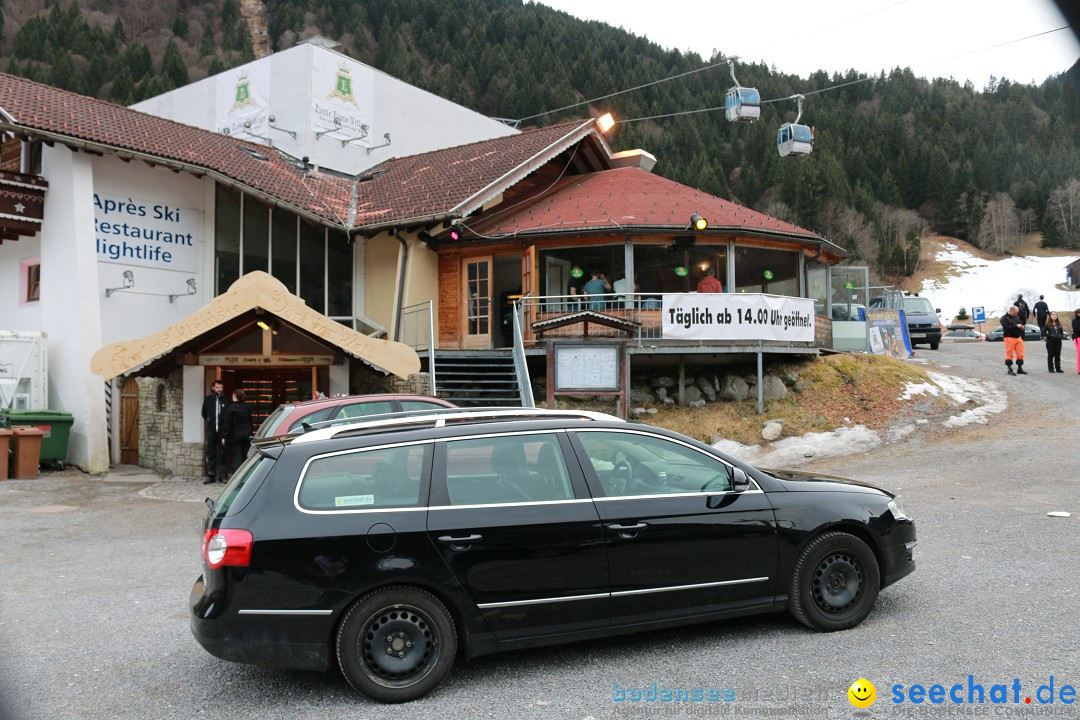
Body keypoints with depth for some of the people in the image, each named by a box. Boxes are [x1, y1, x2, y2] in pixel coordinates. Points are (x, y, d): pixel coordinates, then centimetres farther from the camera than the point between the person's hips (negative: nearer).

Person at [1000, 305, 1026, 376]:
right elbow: (1006, 327, -19)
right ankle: (1010, 370, 3)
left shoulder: (1016, 317, 16)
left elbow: (1021, 323, 27)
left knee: (1020, 354, 6)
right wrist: (1016, 326, -21)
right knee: (1009, 354, -3)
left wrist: (1021, 327, 3)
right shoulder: (1004, 318, -6)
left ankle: (1020, 369, 14)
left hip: (1018, 337, 7)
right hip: (1009, 338, -7)